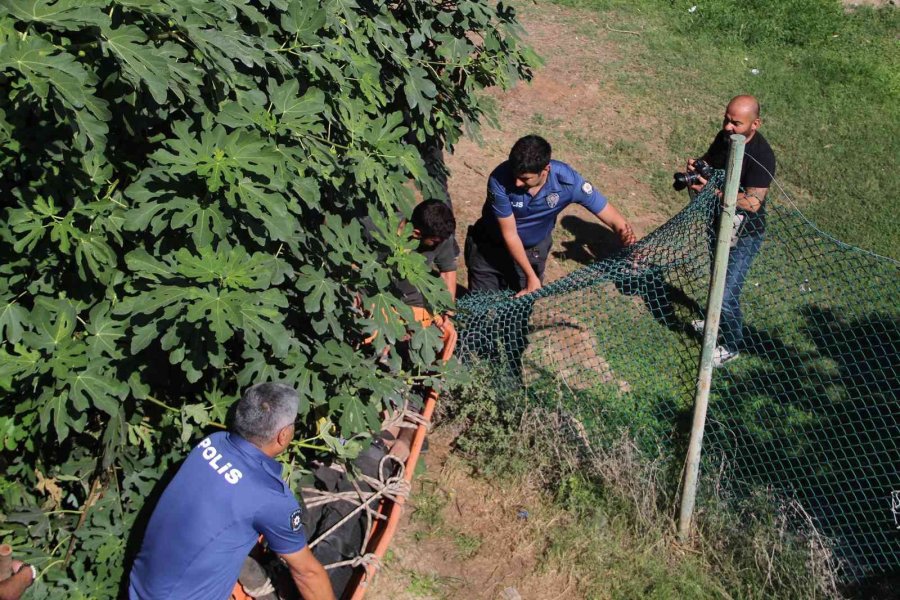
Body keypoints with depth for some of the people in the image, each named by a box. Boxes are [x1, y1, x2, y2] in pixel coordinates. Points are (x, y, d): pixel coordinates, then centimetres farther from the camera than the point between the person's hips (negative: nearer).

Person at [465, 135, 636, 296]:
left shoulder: (568, 181, -30)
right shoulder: (499, 180, -34)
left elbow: (612, 217, -23)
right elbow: (509, 234, -24)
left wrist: (624, 233, -42)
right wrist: (531, 276, -24)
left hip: (533, 251, 1)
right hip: (489, 248, -1)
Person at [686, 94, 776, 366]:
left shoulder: (761, 156, -30)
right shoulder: (725, 136, -8)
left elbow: (752, 203, -35)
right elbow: (710, 159, 11)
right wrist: (697, 165, -13)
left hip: (743, 236, -8)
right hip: (718, 224, 8)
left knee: (727, 294, -3)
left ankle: (731, 346, 21)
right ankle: (719, 320, 53)